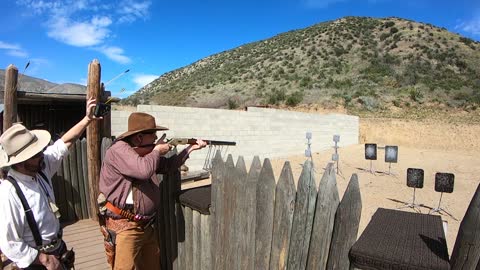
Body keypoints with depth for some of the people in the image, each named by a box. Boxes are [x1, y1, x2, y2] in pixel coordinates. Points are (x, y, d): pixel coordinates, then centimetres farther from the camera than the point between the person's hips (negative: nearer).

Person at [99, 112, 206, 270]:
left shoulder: (146, 152, 11)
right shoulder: (119, 149, -17)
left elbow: (168, 166, 22)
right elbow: (143, 170, -33)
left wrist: (191, 148, 17)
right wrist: (157, 151, -14)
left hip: (147, 226, 9)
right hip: (124, 228, -8)